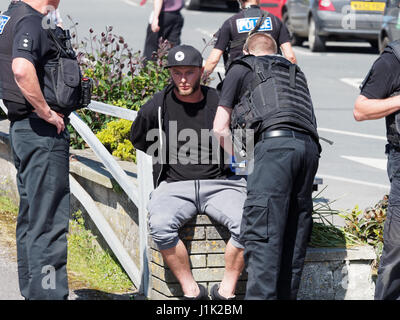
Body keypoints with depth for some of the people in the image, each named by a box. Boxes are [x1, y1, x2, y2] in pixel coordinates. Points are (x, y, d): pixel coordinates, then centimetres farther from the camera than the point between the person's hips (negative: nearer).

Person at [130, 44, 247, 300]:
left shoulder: (220, 103, 1)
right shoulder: (157, 107, 2)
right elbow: (138, 139, 22)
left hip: (219, 183, 0)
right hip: (174, 186, 0)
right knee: (160, 225, -33)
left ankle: (227, 288, -13)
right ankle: (190, 289, -18)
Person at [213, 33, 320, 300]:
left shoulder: (242, 68, 21)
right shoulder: (296, 72, 36)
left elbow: (220, 128, 18)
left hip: (276, 141, -5)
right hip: (310, 147, 5)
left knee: (261, 233, -13)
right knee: (293, 237, 5)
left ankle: (260, 296, -25)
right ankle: (286, 295, 2)